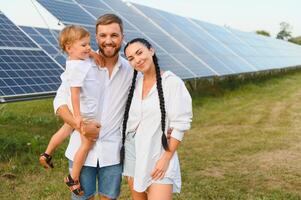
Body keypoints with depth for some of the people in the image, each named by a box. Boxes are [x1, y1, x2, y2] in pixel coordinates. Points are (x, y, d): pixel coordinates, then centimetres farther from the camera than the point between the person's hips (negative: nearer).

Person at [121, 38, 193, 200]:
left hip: (158, 154, -5)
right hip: (132, 152, 6)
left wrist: (166, 158, -14)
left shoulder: (172, 82, -10)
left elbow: (180, 125, -12)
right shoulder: (133, 83, 7)